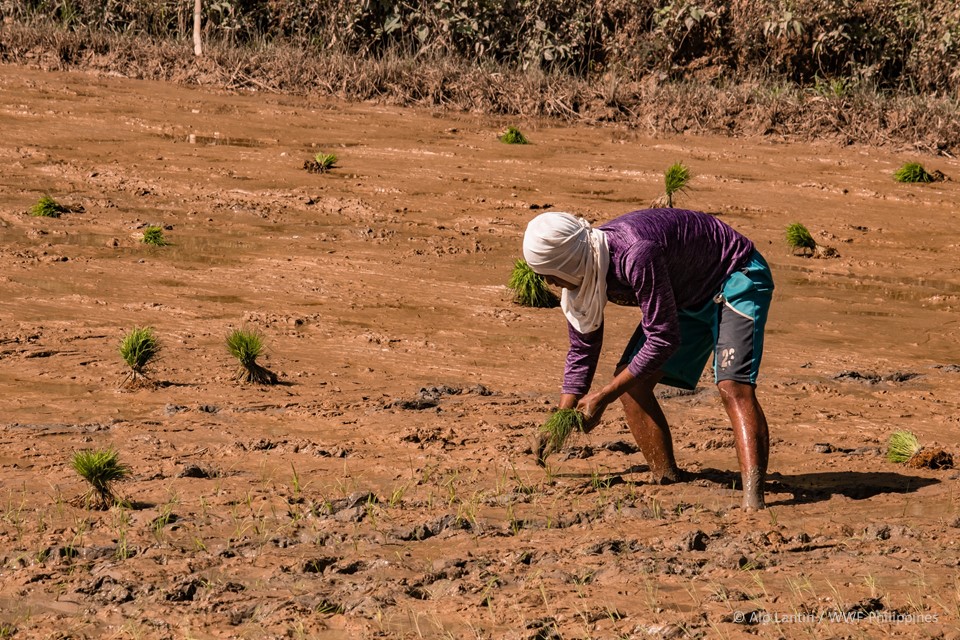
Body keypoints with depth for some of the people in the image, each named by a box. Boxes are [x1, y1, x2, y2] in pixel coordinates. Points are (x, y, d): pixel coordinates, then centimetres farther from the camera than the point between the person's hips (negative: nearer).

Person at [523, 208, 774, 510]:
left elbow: (664, 338, -32)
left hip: (737, 279, -9)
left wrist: (603, 396, -24)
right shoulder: (583, 274, -10)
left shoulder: (635, 254, -38)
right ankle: (667, 482, 7)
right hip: (688, 296, 9)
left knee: (733, 386, -26)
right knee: (631, 381, 0)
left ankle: (753, 501, -36)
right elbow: (582, 351, 4)